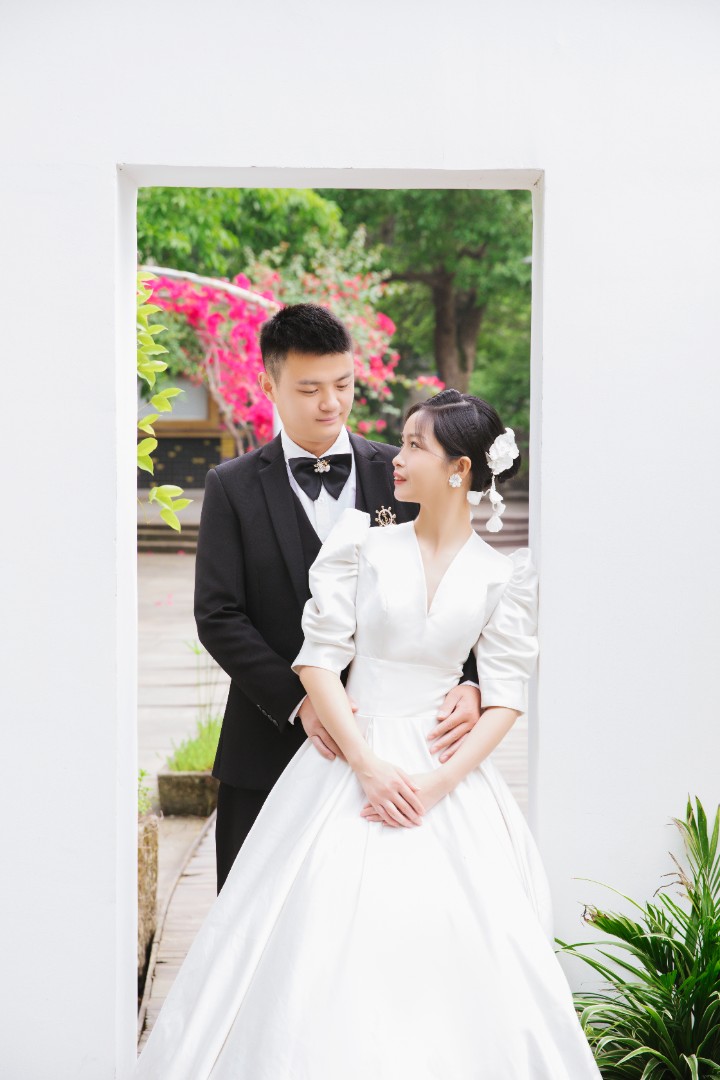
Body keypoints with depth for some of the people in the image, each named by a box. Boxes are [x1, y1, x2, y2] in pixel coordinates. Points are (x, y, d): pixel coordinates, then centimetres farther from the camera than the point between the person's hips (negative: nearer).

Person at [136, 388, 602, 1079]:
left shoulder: (502, 576, 2)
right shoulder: (363, 544, 1)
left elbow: (504, 697, 0)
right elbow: (318, 660, -4)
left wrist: (438, 784, -12)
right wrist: (369, 767, -13)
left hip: (449, 773, 0)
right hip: (352, 762, 0)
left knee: (450, 951, -3)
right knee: (328, 942, -4)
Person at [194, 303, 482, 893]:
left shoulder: (401, 474, 5)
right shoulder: (234, 486, 2)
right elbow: (218, 617, -4)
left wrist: (468, 682, -17)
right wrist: (298, 700, -17)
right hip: (272, 746, 0)